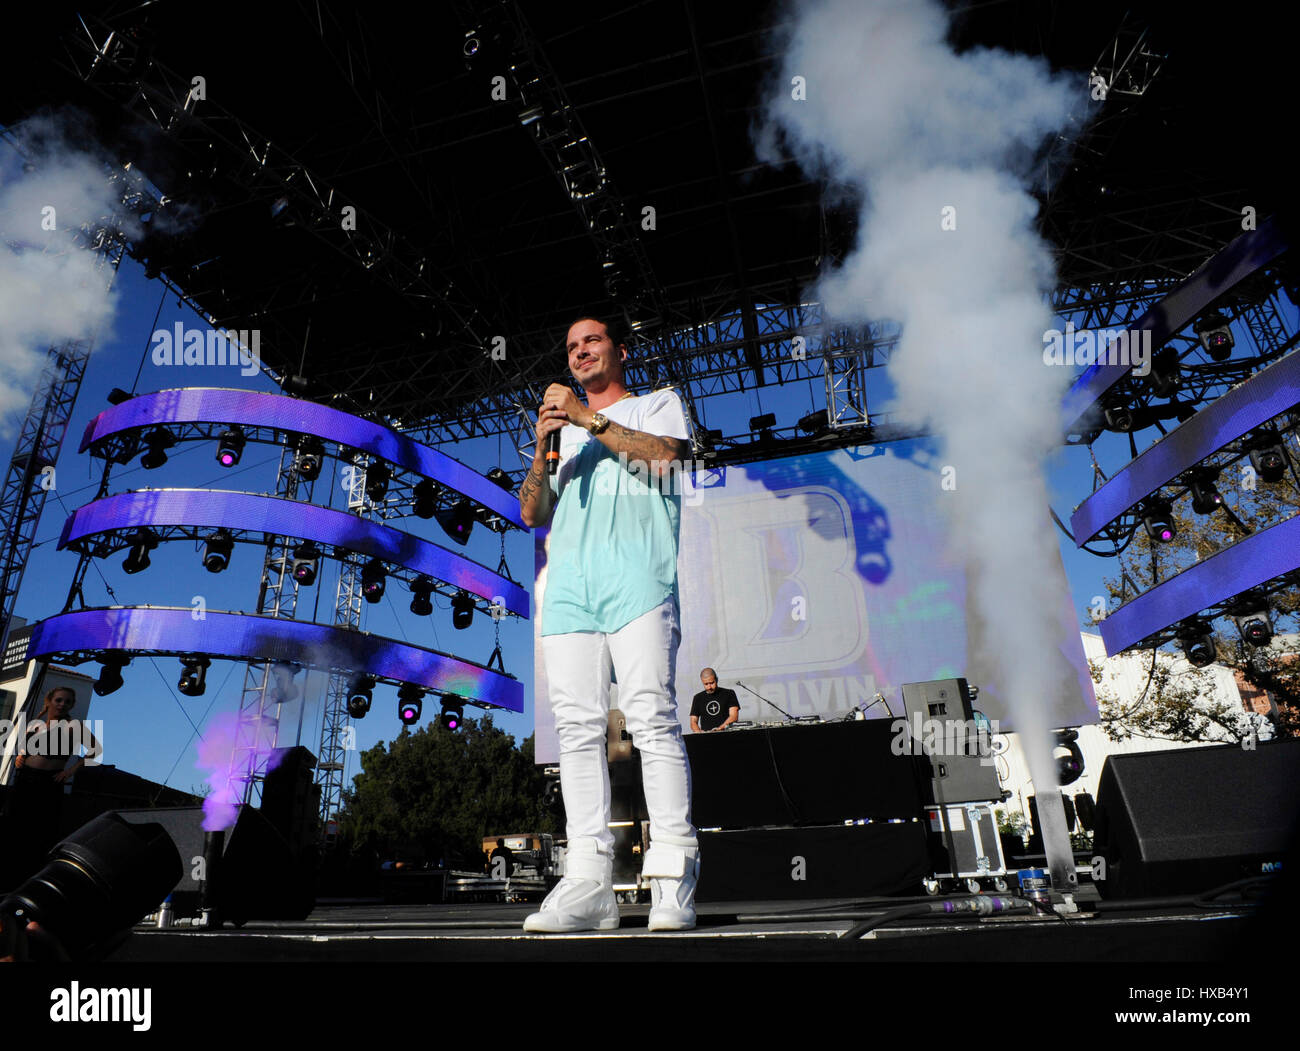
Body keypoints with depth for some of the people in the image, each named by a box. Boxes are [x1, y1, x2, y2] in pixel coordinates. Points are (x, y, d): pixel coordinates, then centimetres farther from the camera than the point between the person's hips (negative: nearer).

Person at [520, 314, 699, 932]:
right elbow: (532, 515, 21)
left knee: (653, 718, -13)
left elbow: (667, 452, -2)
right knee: (577, 726, -5)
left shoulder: (657, 404, 22)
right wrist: (542, 451, 5)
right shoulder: (564, 430, 32)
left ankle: (673, 879, -9)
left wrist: (589, 419, -3)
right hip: (569, 583, 4)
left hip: (637, 575, -4)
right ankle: (588, 881, -3)